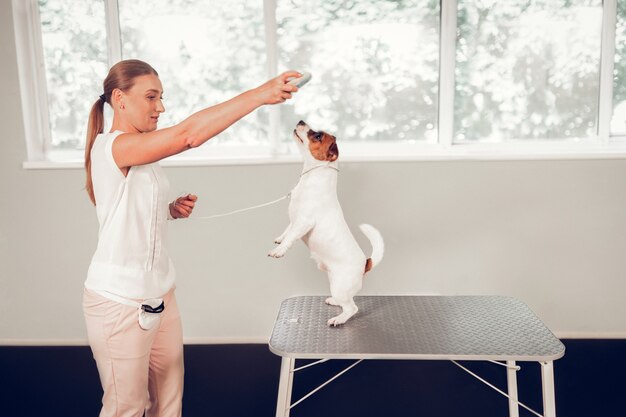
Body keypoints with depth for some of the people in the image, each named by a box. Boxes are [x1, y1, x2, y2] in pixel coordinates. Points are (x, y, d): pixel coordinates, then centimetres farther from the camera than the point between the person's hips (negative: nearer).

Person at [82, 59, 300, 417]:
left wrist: (173, 210, 1)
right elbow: (188, 135, -36)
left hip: (159, 293, 9)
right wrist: (259, 94, -35)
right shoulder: (112, 146, -20)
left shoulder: (143, 153, 9)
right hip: (120, 302, -8)